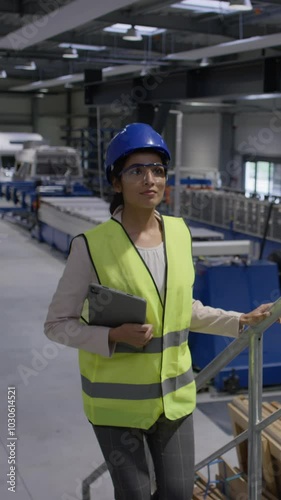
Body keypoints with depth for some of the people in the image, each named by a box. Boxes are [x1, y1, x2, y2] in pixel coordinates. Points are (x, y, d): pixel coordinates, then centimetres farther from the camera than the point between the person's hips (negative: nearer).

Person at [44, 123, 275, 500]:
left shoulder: (178, 232, -3)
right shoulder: (92, 245, -18)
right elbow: (57, 324, -11)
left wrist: (240, 320, 9)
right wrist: (113, 337, -25)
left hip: (172, 392, 4)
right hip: (117, 398, -4)